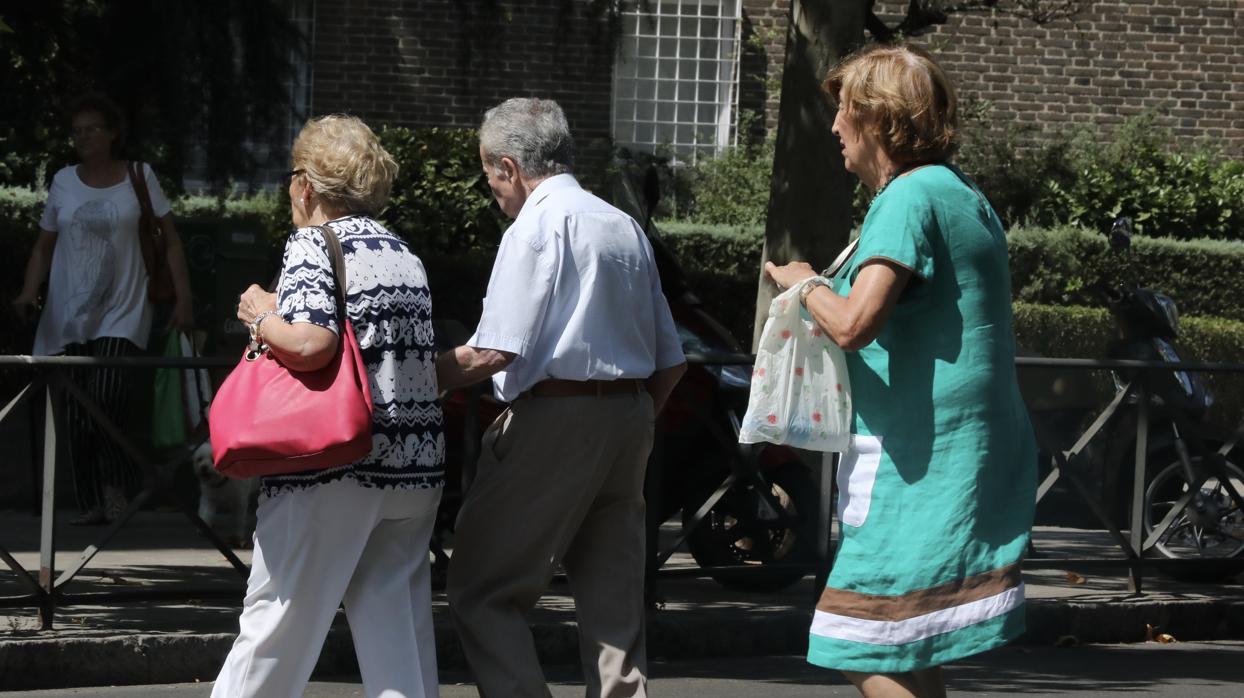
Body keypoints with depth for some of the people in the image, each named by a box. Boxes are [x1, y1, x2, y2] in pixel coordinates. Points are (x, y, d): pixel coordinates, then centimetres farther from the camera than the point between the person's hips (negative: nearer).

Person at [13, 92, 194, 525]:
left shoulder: (139, 177, 3)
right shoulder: (64, 182, 10)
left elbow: (170, 241, 5)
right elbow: (44, 246, 15)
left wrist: (183, 299, -2)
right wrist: (29, 292, -1)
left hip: (121, 312, -3)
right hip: (69, 315, 3)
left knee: (107, 397, -21)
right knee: (76, 416, 0)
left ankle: (117, 488, -5)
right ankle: (91, 503, 7)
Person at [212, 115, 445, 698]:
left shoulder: (313, 246, -7)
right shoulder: (403, 253, 15)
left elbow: (310, 344, -23)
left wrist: (261, 318, -3)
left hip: (334, 469, -7)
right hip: (415, 470, 7)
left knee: (279, 616, 2)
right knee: (397, 622, 6)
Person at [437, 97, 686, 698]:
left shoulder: (535, 228, -8)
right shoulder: (626, 228, 16)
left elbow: (493, 352, -17)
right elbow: (670, 362, 16)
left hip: (553, 420, -8)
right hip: (629, 417, 8)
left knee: (485, 593, -2)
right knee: (614, 599, 7)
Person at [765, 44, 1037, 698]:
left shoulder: (909, 199, -14)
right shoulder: (963, 196, 18)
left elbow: (854, 323, -27)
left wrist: (807, 284, -6)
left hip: (920, 465, -10)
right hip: (978, 457, 10)